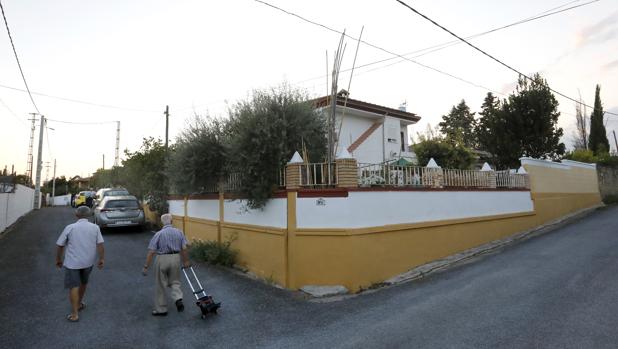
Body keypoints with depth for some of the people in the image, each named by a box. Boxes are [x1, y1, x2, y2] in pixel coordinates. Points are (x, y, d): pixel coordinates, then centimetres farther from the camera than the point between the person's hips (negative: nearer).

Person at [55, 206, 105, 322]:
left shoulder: (70, 227, -7)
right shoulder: (95, 227, -4)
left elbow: (59, 245, -2)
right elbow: (100, 245, -9)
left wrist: (58, 259, 12)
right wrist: (101, 259, -1)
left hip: (72, 262, -2)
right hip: (88, 262, 3)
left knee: (74, 287, 3)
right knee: (83, 283, 23)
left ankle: (74, 314, 4)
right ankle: (79, 303, 41)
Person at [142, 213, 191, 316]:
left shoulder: (159, 234, -8)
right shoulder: (179, 232, 1)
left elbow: (151, 252, -10)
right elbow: (184, 249, 2)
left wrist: (146, 267, -5)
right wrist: (186, 261, 14)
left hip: (162, 259, -3)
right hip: (175, 258, 3)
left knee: (160, 285, 11)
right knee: (175, 281, 19)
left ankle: (161, 309, 19)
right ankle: (178, 299, -4)